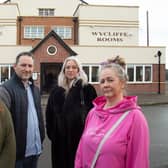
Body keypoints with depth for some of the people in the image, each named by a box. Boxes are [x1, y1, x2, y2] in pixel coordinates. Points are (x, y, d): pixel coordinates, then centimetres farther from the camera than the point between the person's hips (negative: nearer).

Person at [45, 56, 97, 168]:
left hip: (80, 135, -4)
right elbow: (49, 113, 11)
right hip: (60, 137, 4)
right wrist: (51, 132, 6)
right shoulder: (57, 90, 10)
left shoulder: (87, 88, -4)